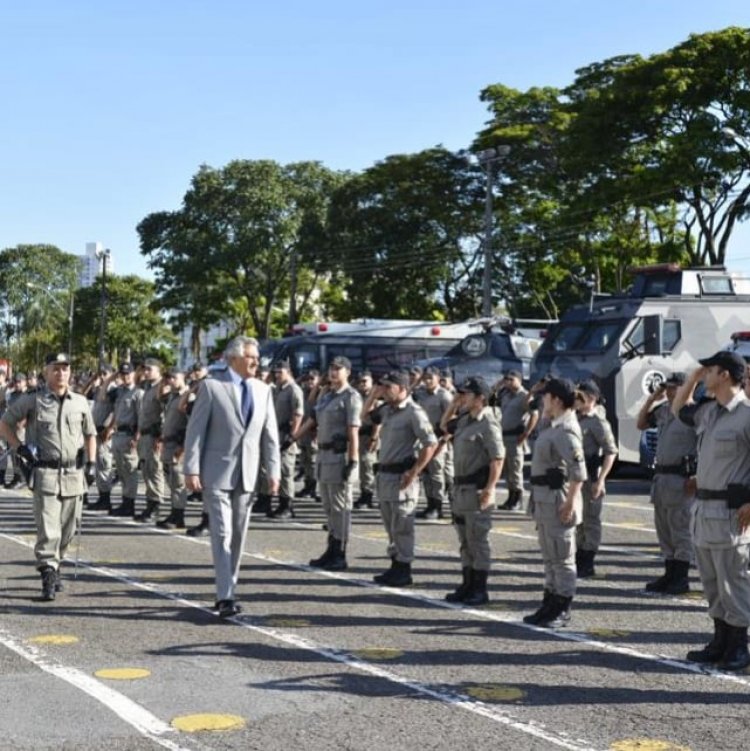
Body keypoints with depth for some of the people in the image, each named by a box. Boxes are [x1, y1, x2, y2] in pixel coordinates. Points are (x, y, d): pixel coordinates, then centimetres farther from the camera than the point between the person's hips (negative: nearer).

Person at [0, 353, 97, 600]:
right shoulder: (32, 401, 0)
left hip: (74, 473, 4)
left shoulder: (80, 402, 10)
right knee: (47, 529, -11)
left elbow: (90, 434, 20)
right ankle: (49, 577, -8)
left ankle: (54, 566, 30)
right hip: (45, 473, -4)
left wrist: (91, 462, 10)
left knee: (68, 529, 11)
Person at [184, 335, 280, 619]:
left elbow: (270, 434, 10)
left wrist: (273, 471, 3)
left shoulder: (263, 390, 8)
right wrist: (192, 469, -11)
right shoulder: (212, 386, -5)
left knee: (238, 535, 9)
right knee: (222, 533, -9)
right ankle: (225, 597, -9)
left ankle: (228, 591, 20)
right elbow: (195, 430, -6)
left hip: (247, 473, 5)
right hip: (217, 471, -5)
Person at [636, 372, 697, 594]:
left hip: (680, 477, -9)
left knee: (680, 530, -3)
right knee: (664, 530, 13)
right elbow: (641, 424, 24)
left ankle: (681, 579, 3)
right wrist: (652, 398, 11)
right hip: (661, 475, 9)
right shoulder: (663, 410, 11)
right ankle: (670, 575, 22)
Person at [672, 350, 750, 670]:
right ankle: (720, 642, 24)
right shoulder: (707, 411, 12)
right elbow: (678, 409, 32)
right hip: (703, 506, 9)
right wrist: (693, 376, 17)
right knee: (711, 581, 14)